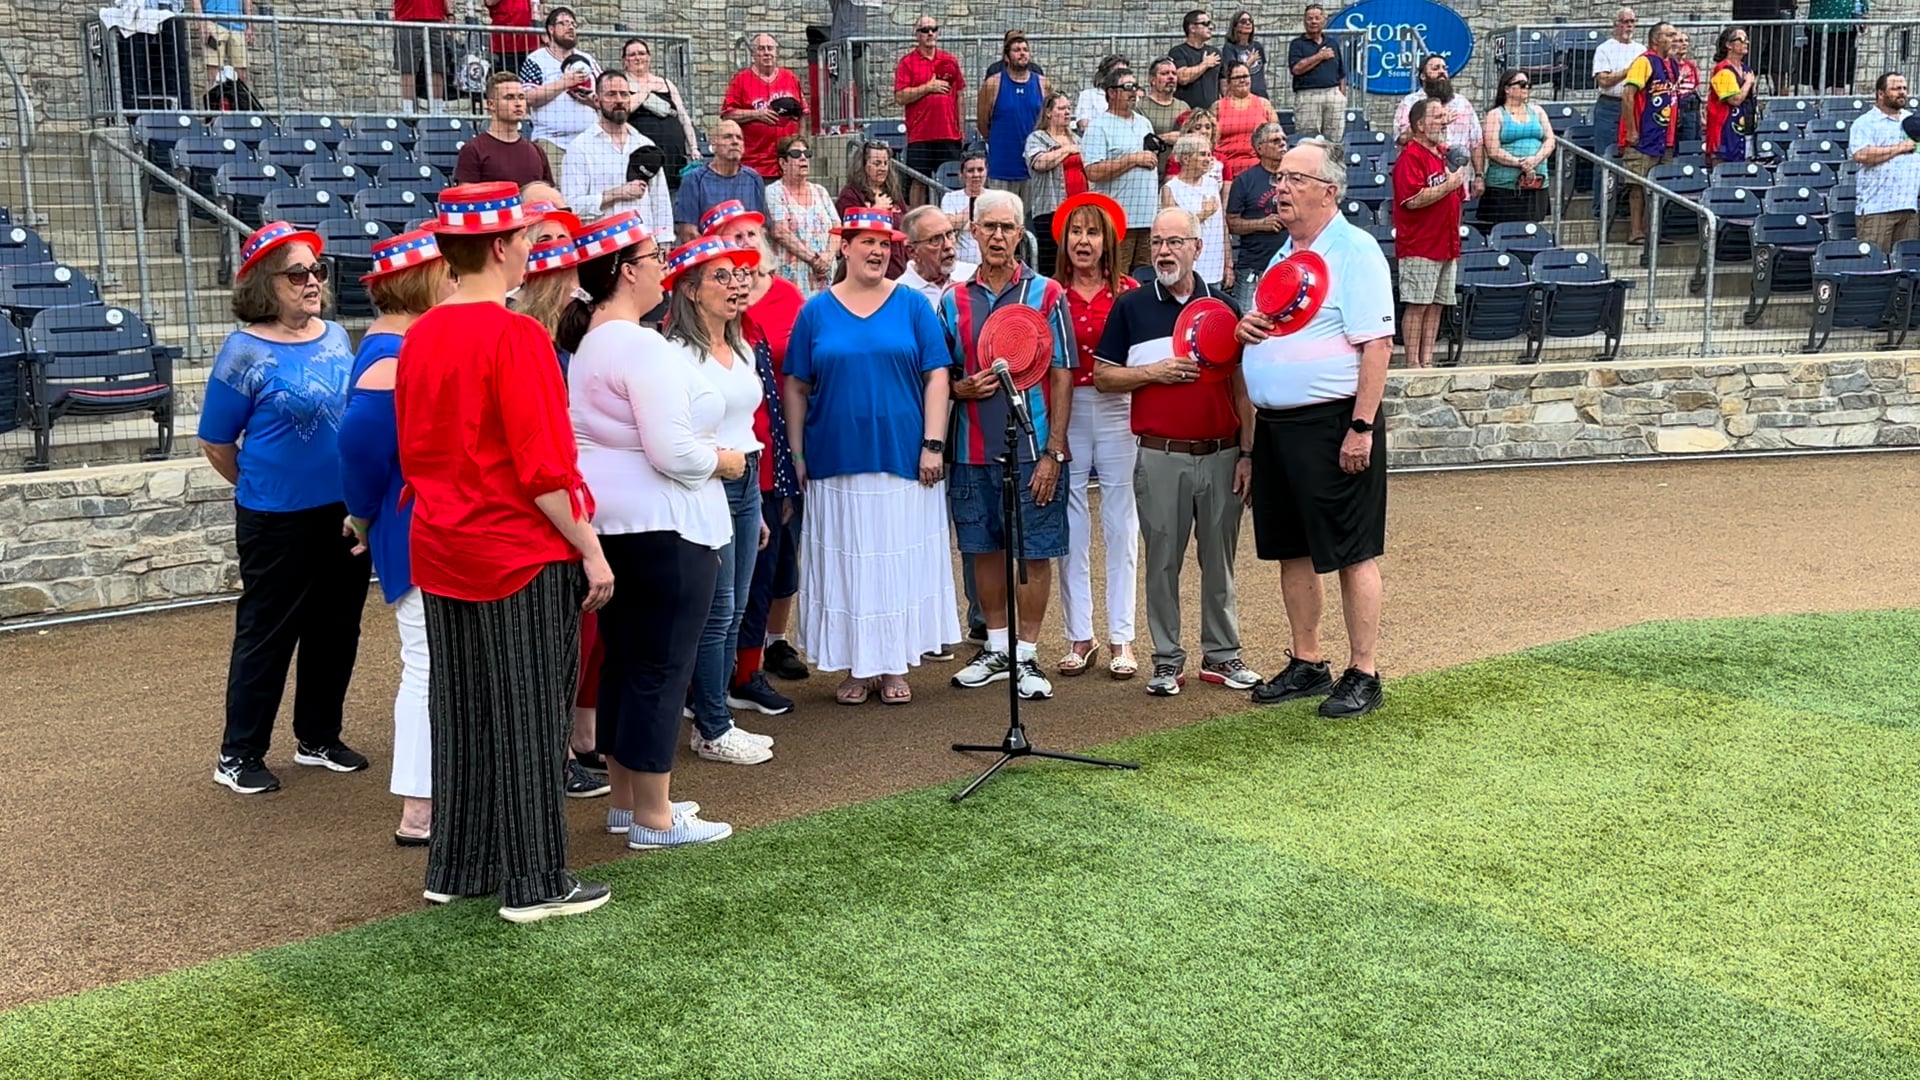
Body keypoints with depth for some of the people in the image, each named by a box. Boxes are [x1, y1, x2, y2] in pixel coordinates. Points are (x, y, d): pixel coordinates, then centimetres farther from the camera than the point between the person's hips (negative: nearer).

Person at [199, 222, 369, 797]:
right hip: (280, 522, -6)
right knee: (267, 635, 3)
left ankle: (319, 737, 30)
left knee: (337, 629, 14)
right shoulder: (245, 352, -12)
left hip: (345, 513, 6)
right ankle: (239, 753, 16)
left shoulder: (336, 336, 4)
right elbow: (216, 445, -5)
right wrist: (265, 488, 6)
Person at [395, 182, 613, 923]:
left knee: (460, 714, 15)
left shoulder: (418, 337, 6)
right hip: (522, 554, -7)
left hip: (441, 553, 8)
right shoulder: (515, 337, -17)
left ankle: (455, 868, 25)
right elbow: (543, 467, -19)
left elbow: (411, 451, 14)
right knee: (528, 719, 2)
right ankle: (534, 882, 10)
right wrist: (590, 550, -12)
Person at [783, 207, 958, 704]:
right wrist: (797, 453, 1)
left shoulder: (912, 306, 4)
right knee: (846, 564, 5)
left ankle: (895, 666, 15)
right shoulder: (816, 312, 5)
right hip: (836, 462, 0)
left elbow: (936, 378, 1)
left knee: (901, 562, 3)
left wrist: (933, 444, -7)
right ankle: (855, 667, 15)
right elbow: (796, 387, 6)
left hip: (904, 459, 0)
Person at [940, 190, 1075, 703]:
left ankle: (1026, 655, 12)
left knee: (1034, 553, 1)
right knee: (984, 549, 11)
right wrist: (964, 387, -9)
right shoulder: (953, 301, 7)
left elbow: (1062, 377, -3)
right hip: (973, 451, 3)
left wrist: (1053, 451, -10)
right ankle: (996, 648, 25)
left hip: (1031, 449, -3)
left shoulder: (1047, 295, -1)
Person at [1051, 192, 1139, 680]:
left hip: (1116, 413, 0)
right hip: (1064, 414, 1)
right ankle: (1078, 636, 13)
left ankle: (1121, 639, 9)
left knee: (1120, 527, 2)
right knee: (1070, 530, 3)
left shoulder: (1127, 291, 4)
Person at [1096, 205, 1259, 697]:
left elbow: (1241, 385, 8)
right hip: (1161, 456, -1)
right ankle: (1167, 660, 12)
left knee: (1220, 560, 8)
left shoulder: (1222, 306, 8)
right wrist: (1155, 372, -11)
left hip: (1221, 454, 1)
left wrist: (1246, 452, 1)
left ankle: (1222, 654, 18)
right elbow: (1103, 377, 4)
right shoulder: (1131, 307, 5)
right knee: (1163, 560, 3)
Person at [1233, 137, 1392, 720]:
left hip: (1333, 425, -8)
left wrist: (1361, 428, -21)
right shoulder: (1284, 254, 17)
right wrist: (1245, 327, 3)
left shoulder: (1355, 251, -10)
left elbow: (1377, 344, -16)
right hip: (1276, 424, 9)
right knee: (1292, 551, 13)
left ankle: (1363, 674, 6)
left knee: (1353, 553, -1)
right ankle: (1306, 665, 24)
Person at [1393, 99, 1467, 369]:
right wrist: (1448, 186, -18)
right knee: (1417, 305, -5)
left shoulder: (1445, 154, 16)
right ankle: (1413, 363, -1)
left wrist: (1455, 241, 21)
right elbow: (1413, 199, -22)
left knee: (1437, 305, 8)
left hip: (1446, 246, 8)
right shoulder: (1411, 157, -11)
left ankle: (1427, 361, 13)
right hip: (1420, 248, -8)